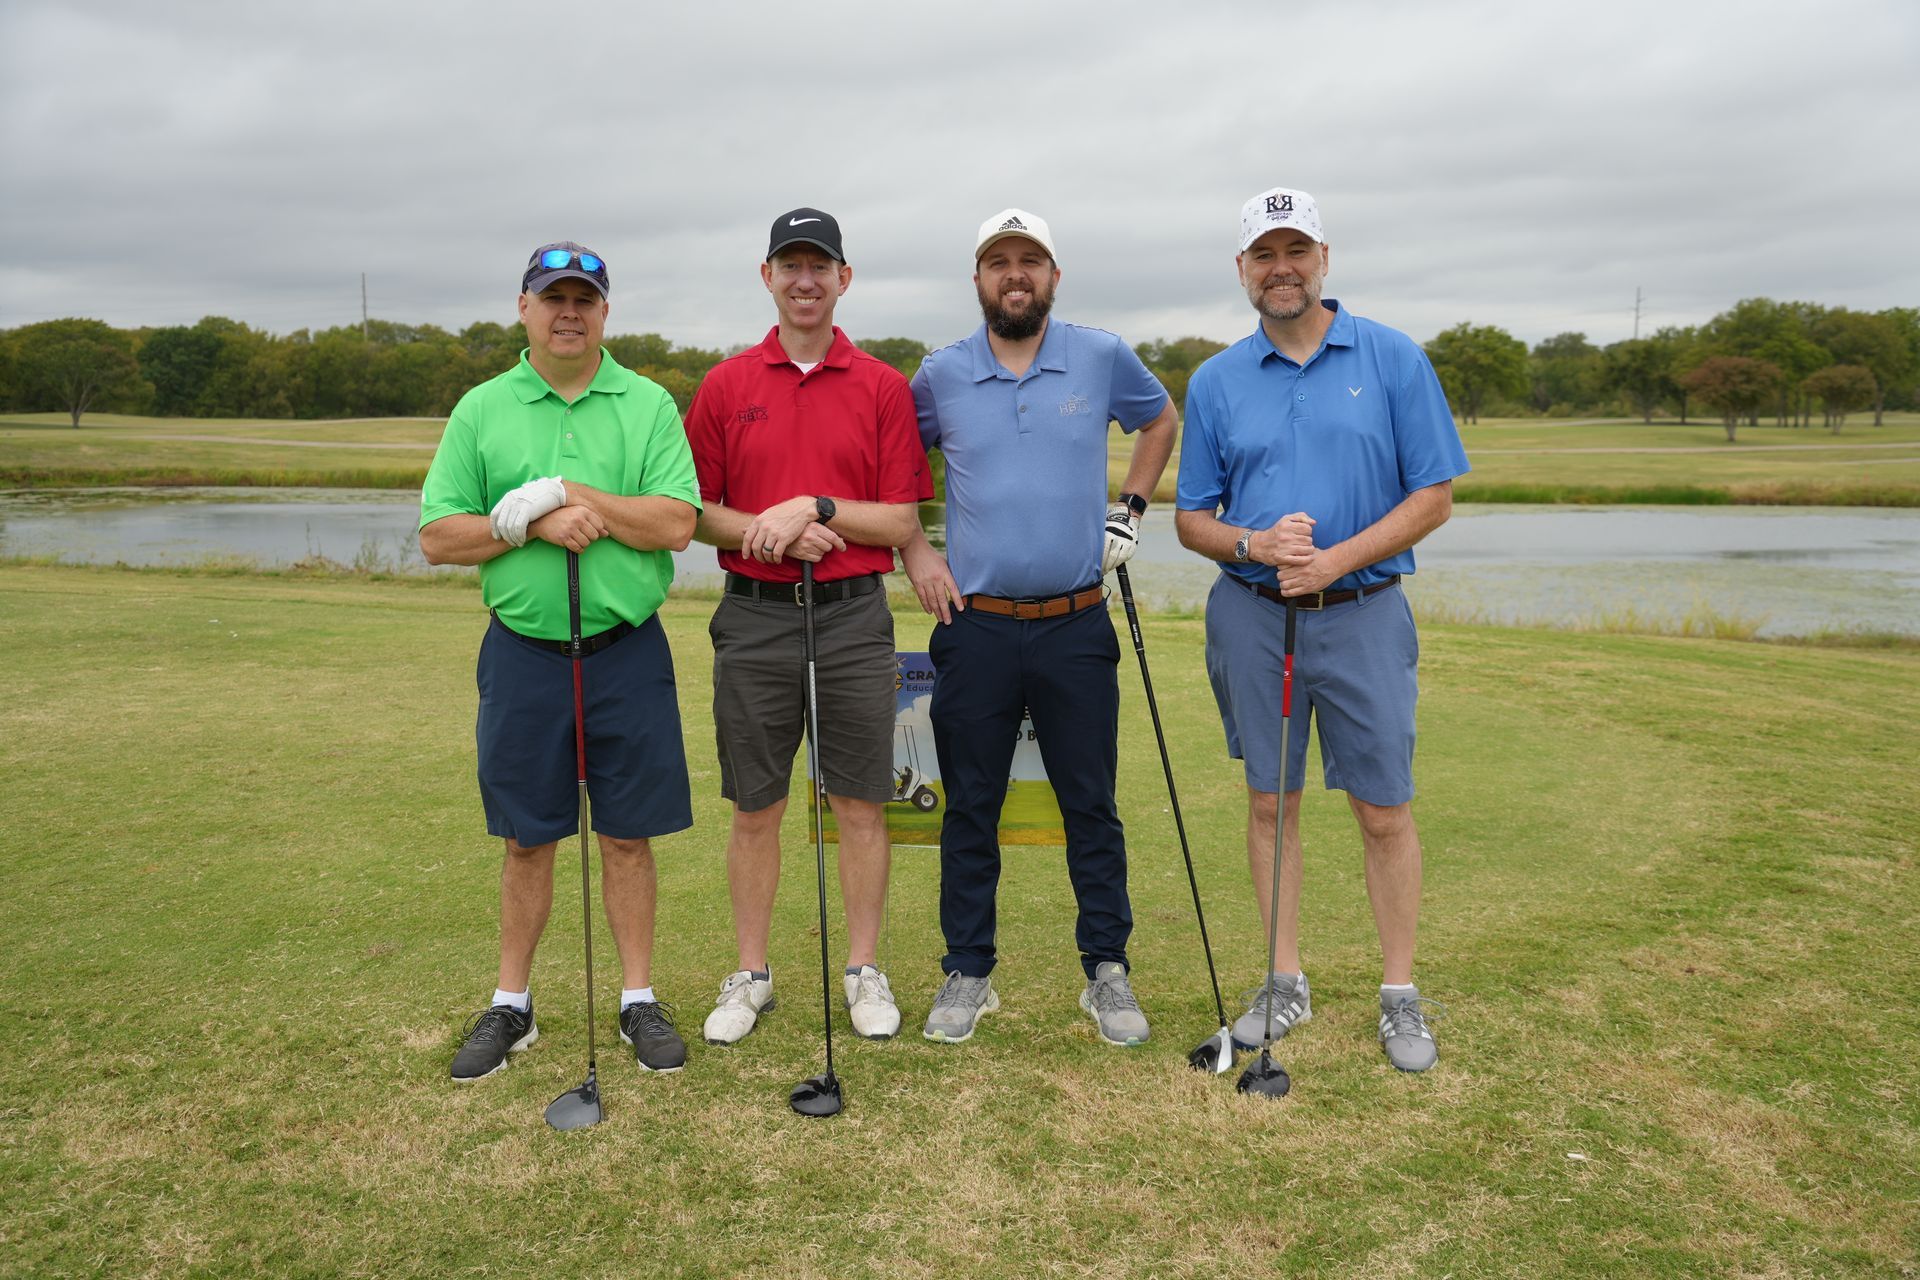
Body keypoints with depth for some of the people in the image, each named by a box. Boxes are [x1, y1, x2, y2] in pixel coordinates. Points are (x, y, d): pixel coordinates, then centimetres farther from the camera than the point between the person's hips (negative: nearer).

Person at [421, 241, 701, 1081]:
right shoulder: (481, 410, 5)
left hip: (627, 652, -1)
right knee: (526, 839, 10)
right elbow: (439, 537, 0)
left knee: (627, 834, 6)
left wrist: (568, 492, -15)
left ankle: (639, 1000, 20)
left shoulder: (649, 405, 3)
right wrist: (535, 524, -14)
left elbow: (677, 523, -9)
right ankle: (511, 1004, 25)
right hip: (523, 654, 1)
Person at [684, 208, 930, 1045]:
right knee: (755, 808, 9)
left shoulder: (883, 388, 3)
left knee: (860, 803, 6)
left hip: (854, 615, -1)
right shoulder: (726, 386, 6)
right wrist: (765, 531, -13)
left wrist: (816, 509, -14)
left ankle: (865, 971, 20)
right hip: (754, 615, 1)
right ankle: (750, 975, 23)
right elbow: (694, 511, 4)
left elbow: (902, 523, -1)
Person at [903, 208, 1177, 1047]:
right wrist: (914, 551, 6)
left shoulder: (1101, 359, 2)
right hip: (974, 629, 1)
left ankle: (1107, 971, 19)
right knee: (970, 808, 7)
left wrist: (1130, 508, 9)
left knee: (1091, 806, 6)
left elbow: (1159, 421, 20)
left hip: (1076, 627, 0)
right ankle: (967, 974, 21)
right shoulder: (941, 375, 2)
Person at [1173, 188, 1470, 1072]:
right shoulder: (1215, 382, 5)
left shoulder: (1393, 360, 0)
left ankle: (1400, 996, 18)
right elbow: (1192, 520, 7)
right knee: (1270, 802, 10)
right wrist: (1253, 545, -15)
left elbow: (1433, 495, -3)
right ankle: (1285, 984, 23)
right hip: (1252, 615, 2)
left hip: (1362, 612, -2)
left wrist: (1334, 559, -15)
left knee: (1384, 810, 3)